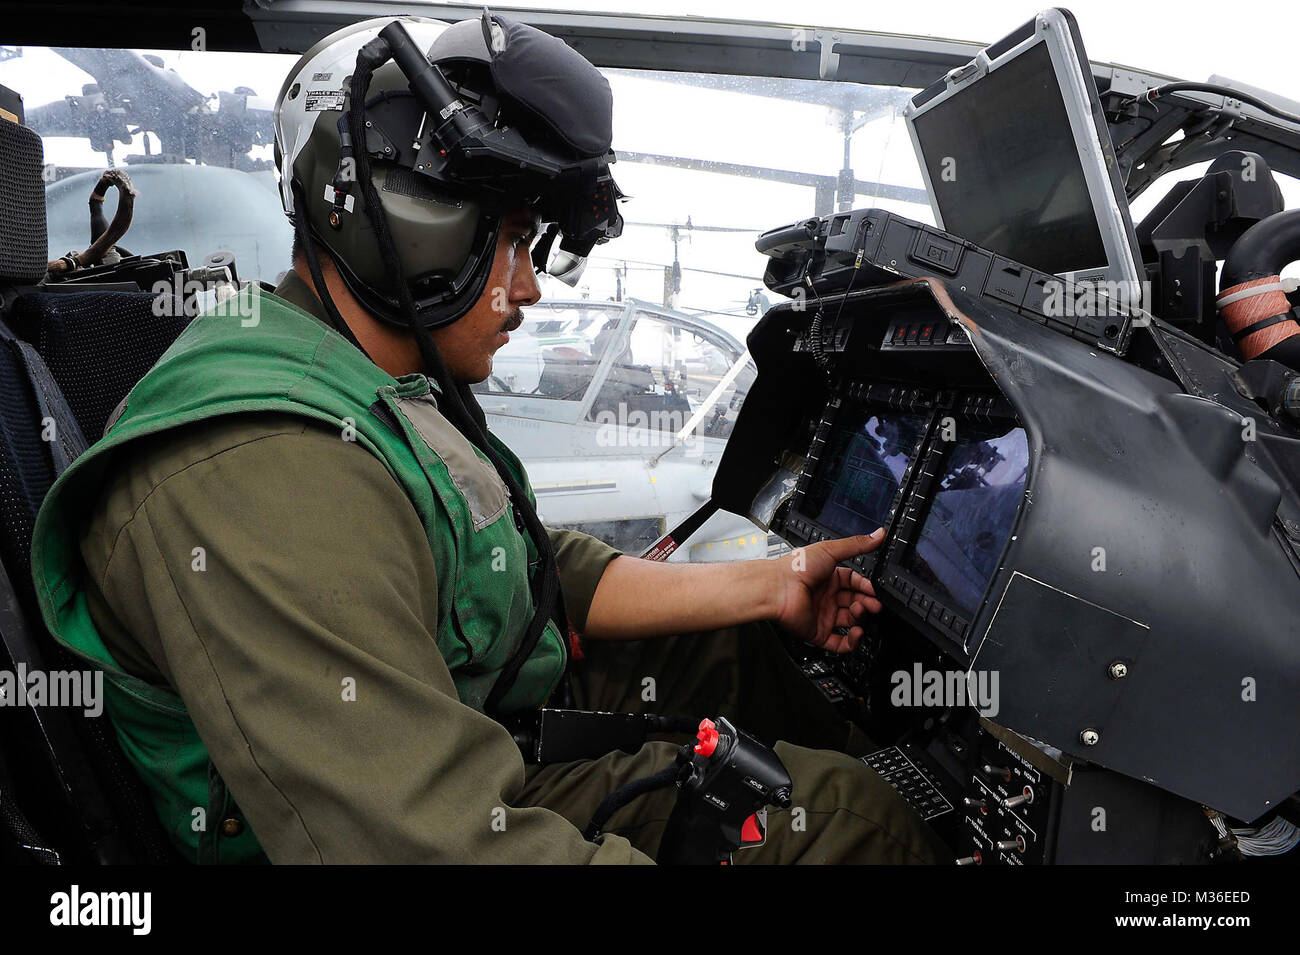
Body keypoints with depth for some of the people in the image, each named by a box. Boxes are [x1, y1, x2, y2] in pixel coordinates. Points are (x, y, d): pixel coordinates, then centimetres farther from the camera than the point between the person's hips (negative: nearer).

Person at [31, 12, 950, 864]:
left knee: (732, 644, 15)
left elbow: (548, 571, 6)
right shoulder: (269, 478, -32)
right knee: (830, 808, -9)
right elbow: (442, 839, -38)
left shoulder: (381, 382, 2)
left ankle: (907, 792, 36)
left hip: (484, 710, 9)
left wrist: (768, 585, 2)